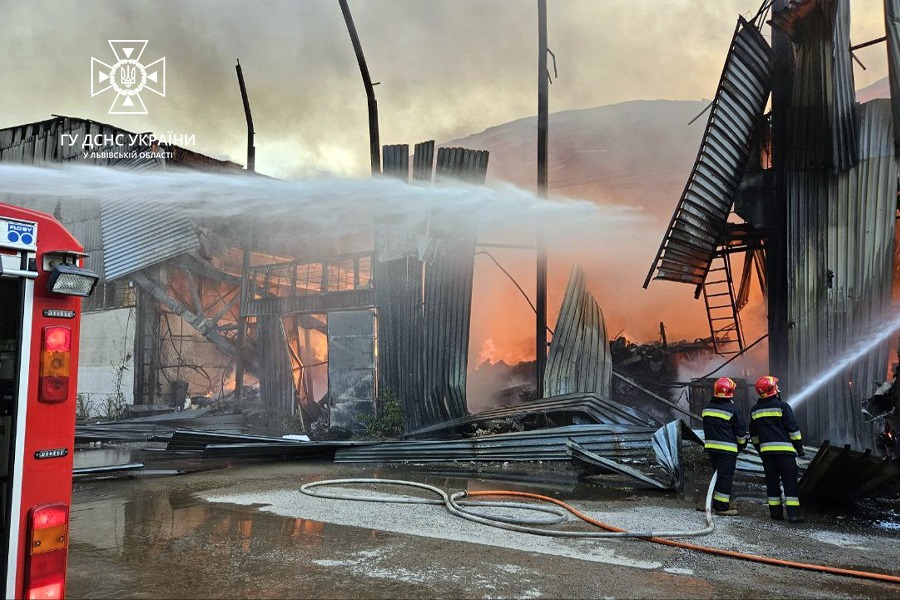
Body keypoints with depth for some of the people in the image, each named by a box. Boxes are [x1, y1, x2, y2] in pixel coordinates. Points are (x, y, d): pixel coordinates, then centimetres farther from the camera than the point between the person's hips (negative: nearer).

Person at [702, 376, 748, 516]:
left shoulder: (706, 408, 7)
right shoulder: (733, 409, -13)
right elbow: (741, 430, -5)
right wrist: (742, 444, 11)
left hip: (711, 446, 6)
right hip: (728, 448, -6)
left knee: (718, 474, 18)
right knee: (726, 477, 0)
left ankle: (717, 503, 22)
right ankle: (721, 507, 1)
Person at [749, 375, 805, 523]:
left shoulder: (755, 410, 9)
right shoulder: (782, 406, -8)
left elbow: (753, 434, 16)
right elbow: (793, 429, -7)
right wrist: (799, 446, 1)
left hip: (766, 451, 5)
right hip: (785, 450, -4)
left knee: (772, 482, 10)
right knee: (790, 482, -1)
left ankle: (775, 512, 12)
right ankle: (793, 513, -4)